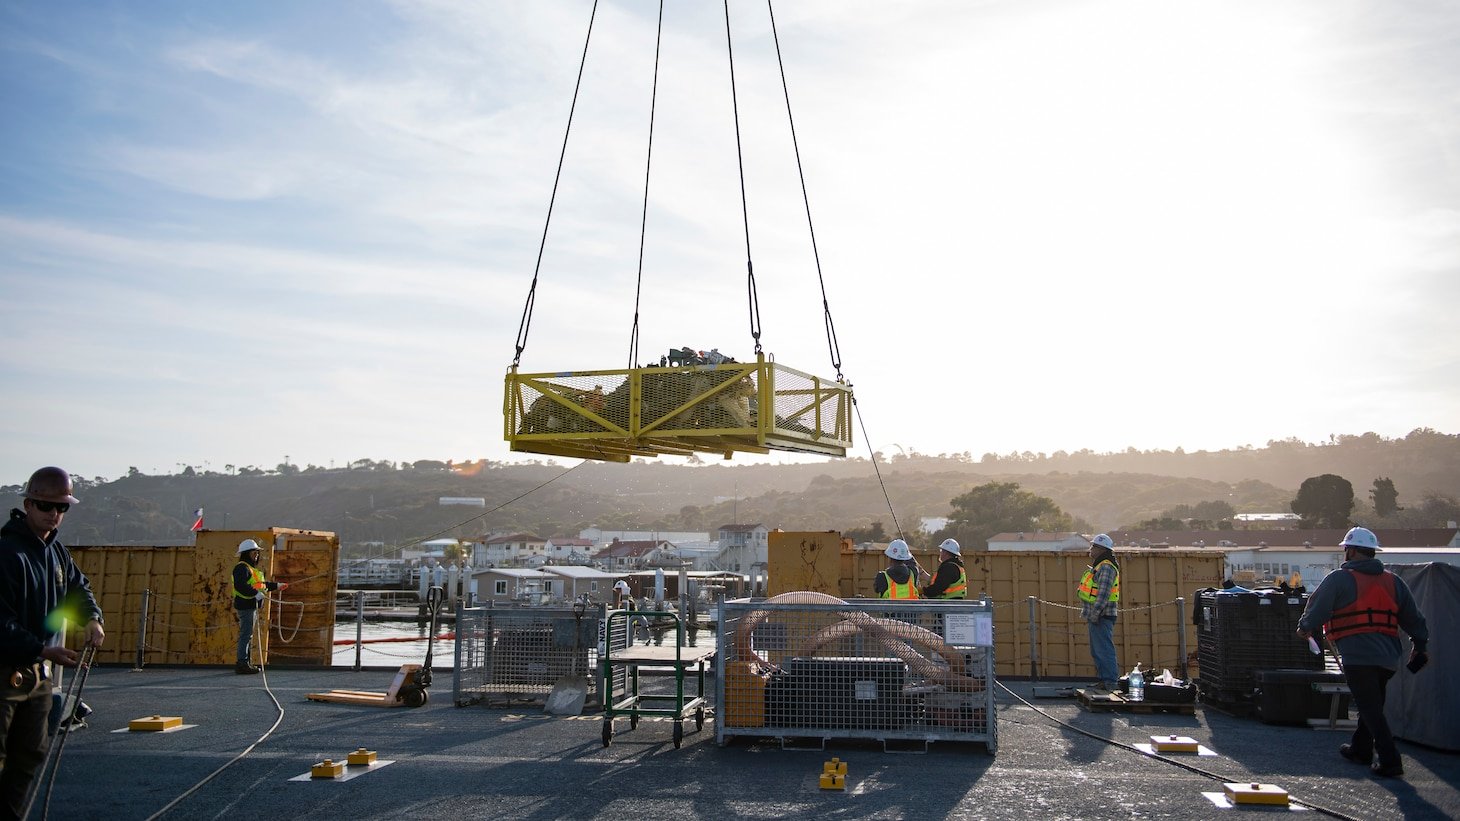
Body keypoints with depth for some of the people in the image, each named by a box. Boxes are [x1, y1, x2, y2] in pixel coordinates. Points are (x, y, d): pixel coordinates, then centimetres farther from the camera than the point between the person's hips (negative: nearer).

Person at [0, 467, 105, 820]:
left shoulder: (57, 551, 7)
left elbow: (78, 587, 25)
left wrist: (92, 618, 6)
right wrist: (43, 650, -28)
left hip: (37, 672, 8)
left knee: (31, 754, 14)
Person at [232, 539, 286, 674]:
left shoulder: (251, 568, 21)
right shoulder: (242, 568, -13)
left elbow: (261, 585, 30)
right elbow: (240, 586, -28)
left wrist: (276, 585, 27)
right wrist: (256, 594, -32)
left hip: (251, 606, 11)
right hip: (245, 606, -11)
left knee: (248, 635, 15)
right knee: (246, 634, -9)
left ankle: (246, 663, 21)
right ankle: (242, 663, -7)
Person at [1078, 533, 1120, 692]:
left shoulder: (1106, 568, -15)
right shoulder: (1099, 566, 19)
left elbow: (1103, 594, -22)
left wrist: (1094, 614, -23)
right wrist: (1090, 614, 22)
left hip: (1101, 617, -11)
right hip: (1096, 616, 11)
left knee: (1104, 649, -10)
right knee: (1097, 651, 15)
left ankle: (1111, 682, -8)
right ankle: (1104, 679, 20)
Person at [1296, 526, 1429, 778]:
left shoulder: (1340, 579, -6)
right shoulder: (1393, 582, 13)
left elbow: (1316, 609, -2)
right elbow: (1414, 618, 18)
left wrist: (1304, 627, 17)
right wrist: (1420, 646, 30)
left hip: (1357, 656, -7)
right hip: (1388, 657, 7)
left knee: (1371, 710, -2)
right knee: (1373, 705, 22)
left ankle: (1390, 762, -6)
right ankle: (1360, 749, 36)